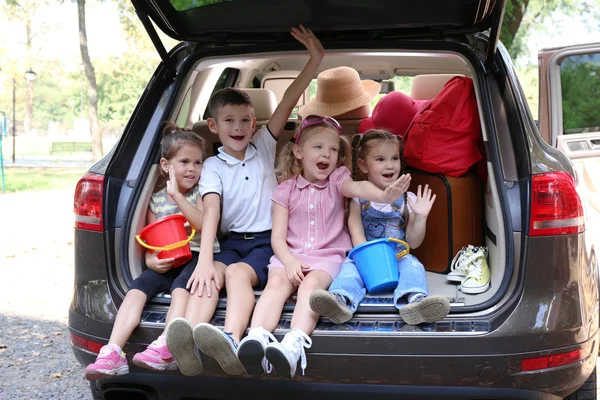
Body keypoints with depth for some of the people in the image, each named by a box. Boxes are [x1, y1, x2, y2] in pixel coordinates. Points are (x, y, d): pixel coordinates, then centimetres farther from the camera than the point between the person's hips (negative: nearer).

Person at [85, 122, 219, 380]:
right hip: (166, 264, 4)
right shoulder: (156, 200, 12)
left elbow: (204, 224, -15)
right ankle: (112, 353, -30)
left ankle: (165, 348, -46)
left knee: (180, 288, -34)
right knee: (136, 290, -20)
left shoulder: (201, 192, 4)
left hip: (196, 258, -3)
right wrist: (152, 261, -10)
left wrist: (177, 195, -19)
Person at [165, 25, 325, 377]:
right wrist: (205, 259, -26)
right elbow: (211, 211, -11)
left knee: (237, 273, -33)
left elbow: (288, 103, 0)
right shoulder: (213, 166, 6)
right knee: (211, 275, -31)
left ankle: (232, 343, -60)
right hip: (232, 241, 1)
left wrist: (316, 58, -9)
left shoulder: (264, 147, 10)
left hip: (267, 241, -1)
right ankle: (189, 346, -55)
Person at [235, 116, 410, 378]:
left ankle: (294, 345, -52)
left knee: (312, 283, -31)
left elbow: (358, 187, -16)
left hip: (328, 254, -1)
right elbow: (278, 236, 5)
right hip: (291, 255, 1)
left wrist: (383, 195, -40)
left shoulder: (337, 180, 10)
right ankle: (256, 338, -50)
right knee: (277, 281, -29)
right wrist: (289, 261, -17)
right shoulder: (286, 189, 11)